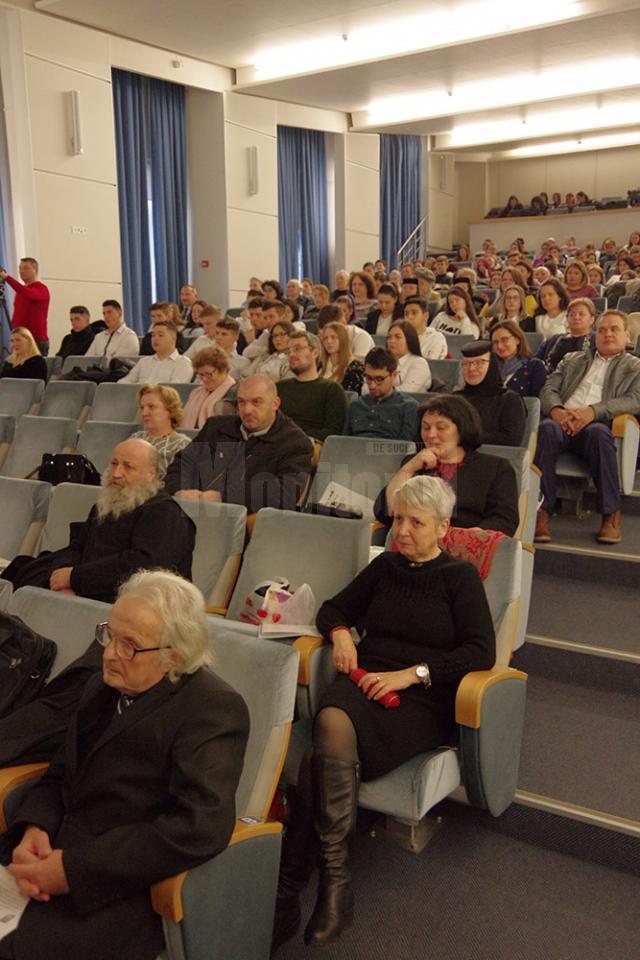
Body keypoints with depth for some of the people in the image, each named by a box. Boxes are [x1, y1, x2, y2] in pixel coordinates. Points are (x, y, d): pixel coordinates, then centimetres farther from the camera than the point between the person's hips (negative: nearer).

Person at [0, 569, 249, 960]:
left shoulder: (213, 708, -13)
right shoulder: (104, 685, 11)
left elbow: (202, 827, -23)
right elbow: (58, 774, 16)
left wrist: (74, 868, -20)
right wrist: (32, 828, -6)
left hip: (118, 893, -7)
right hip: (51, 858, 7)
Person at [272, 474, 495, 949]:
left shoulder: (460, 576, 7)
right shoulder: (385, 566, 18)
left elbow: (481, 652, -4)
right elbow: (333, 609, 27)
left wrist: (413, 673, -14)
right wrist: (340, 634, 4)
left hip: (421, 700, -3)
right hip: (363, 684, 4)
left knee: (321, 759, -31)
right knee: (332, 724, -34)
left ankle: (290, 889, -23)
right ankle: (334, 882, -30)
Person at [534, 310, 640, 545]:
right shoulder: (572, 360, 30)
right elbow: (549, 389, 17)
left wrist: (593, 411, -16)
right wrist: (556, 410, -9)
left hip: (599, 425, -2)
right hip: (563, 421, 2)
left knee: (597, 431, -38)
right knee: (548, 428, -34)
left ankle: (611, 515, -30)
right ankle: (541, 511, -35)